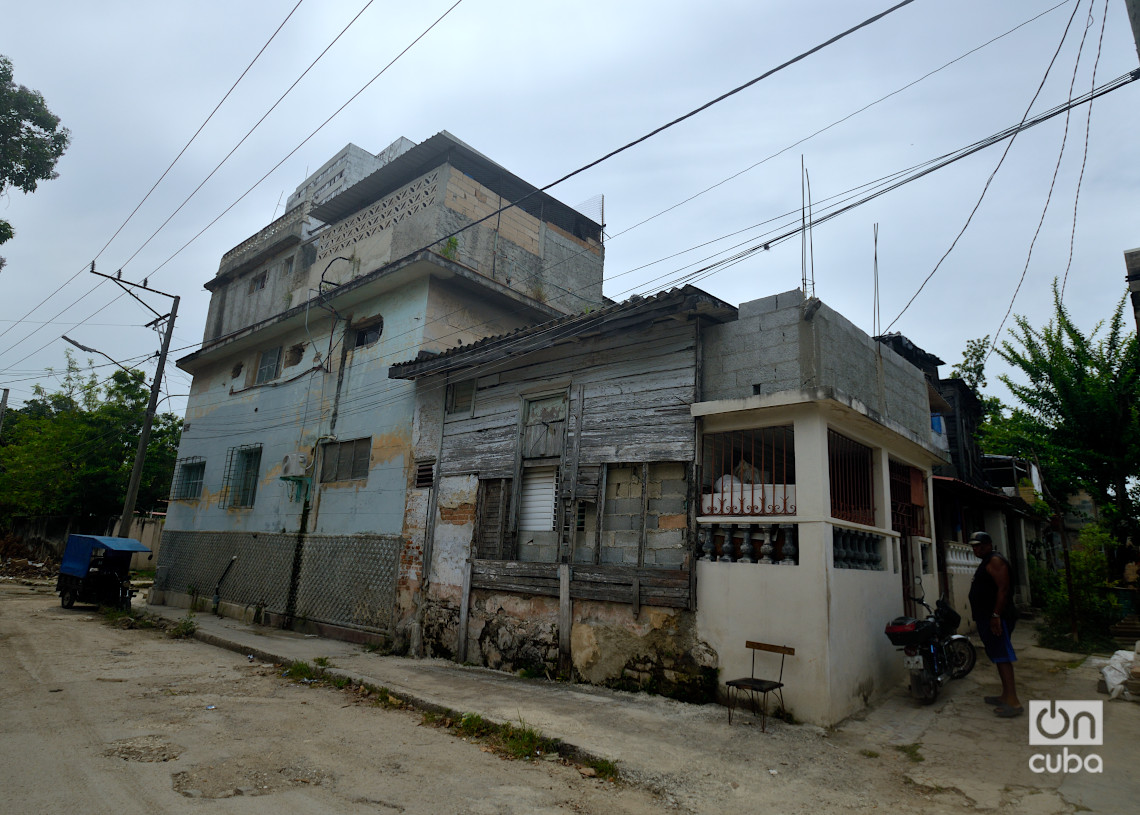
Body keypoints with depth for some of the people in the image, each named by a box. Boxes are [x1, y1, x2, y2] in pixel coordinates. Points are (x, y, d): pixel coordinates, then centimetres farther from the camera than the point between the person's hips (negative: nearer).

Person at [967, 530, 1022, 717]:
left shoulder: (995, 561, -12)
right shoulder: (986, 563, 20)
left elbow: (1003, 588, -21)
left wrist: (996, 615, -26)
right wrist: (980, 617, 23)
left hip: (996, 618, -11)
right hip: (987, 617, 11)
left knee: (1002, 657, -12)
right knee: (999, 657, 14)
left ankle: (1013, 702, -12)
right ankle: (1006, 695, 20)